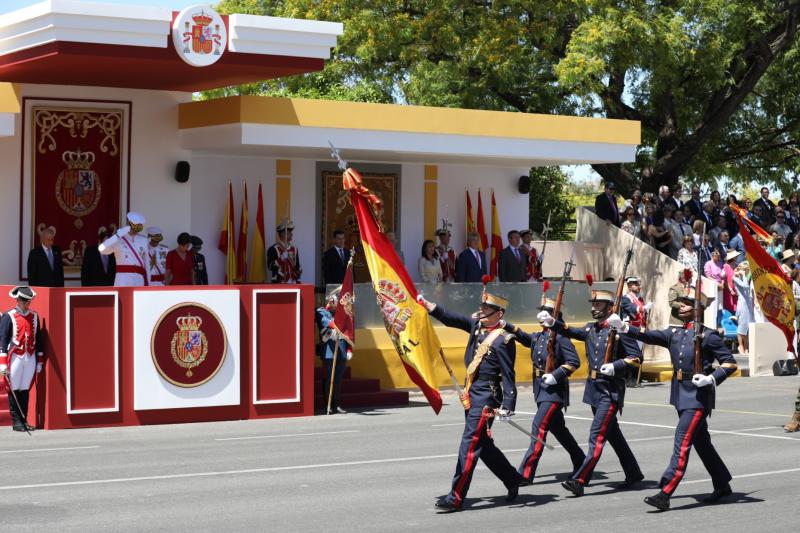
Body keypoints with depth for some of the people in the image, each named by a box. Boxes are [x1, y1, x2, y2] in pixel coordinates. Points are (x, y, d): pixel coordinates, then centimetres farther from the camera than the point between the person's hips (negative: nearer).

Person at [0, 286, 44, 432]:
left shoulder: (34, 316, 11)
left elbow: (38, 339, 15)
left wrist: (40, 361, 13)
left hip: (31, 357, 4)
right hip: (15, 357, -4)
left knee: (25, 390, 7)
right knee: (14, 390, 0)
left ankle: (24, 420, 12)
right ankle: (16, 421, 4)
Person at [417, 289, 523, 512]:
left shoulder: (503, 340, -14)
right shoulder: (477, 326, 8)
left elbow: (508, 376, -16)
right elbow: (450, 318, 13)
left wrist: (507, 407, -21)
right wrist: (425, 304, 5)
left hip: (486, 398, -9)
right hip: (471, 395, 9)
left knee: (470, 444, -9)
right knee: (484, 445, 17)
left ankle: (456, 497, -7)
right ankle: (513, 479, 34)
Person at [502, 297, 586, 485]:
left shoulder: (560, 337, -11)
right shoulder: (538, 337, 12)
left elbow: (574, 361, -15)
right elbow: (522, 336, -3)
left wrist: (556, 375, -23)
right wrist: (505, 325, -18)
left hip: (555, 390, -9)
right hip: (541, 389, 9)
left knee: (539, 426, -13)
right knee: (558, 428, 19)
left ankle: (525, 474, -14)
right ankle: (581, 462, 35)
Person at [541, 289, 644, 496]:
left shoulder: (619, 330, -9)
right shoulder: (590, 329, 13)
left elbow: (637, 357, -9)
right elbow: (570, 332, 4)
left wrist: (615, 366, -21)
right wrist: (552, 322, -11)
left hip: (611, 391, -8)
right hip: (594, 387, 8)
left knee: (597, 435, -11)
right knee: (613, 434, 17)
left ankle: (579, 480, -16)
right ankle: (633, 474, 31)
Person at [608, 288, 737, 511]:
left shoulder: (708, 335, -8)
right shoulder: (675, 334, 11)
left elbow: (730, 363, -6)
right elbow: (648, 336, 0)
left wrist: (711, 379, -20)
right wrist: (623, 327, -12)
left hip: (698, 395, -8)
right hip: (681, 394, 8)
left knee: (682, 443, -12)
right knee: (701, 442, 17)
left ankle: (665, 494, -16)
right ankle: (722, 485, 32)